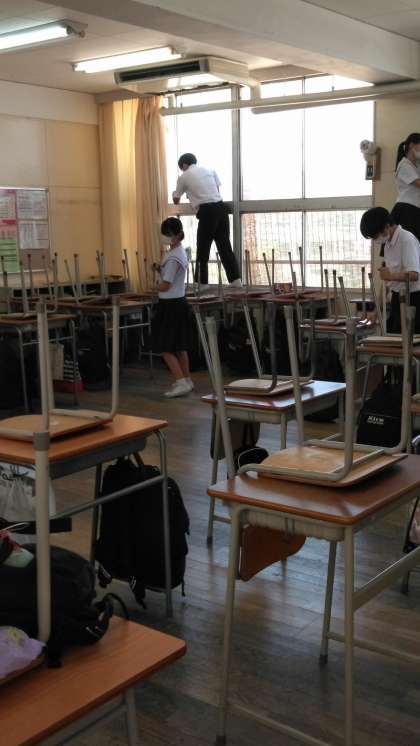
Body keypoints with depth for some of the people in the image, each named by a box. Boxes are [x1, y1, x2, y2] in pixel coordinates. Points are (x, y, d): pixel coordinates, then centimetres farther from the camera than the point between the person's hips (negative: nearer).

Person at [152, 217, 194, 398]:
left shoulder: (173, 256, -20)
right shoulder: (180, 251, 11)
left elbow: (165, 286, -19)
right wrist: (159, 270, 1)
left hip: (171, 305, -10)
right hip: (179, 302, 10)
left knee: (165, 348, -6)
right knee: (179, 346, 15)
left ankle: (182, 383, -8)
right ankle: (186, 380, 22)